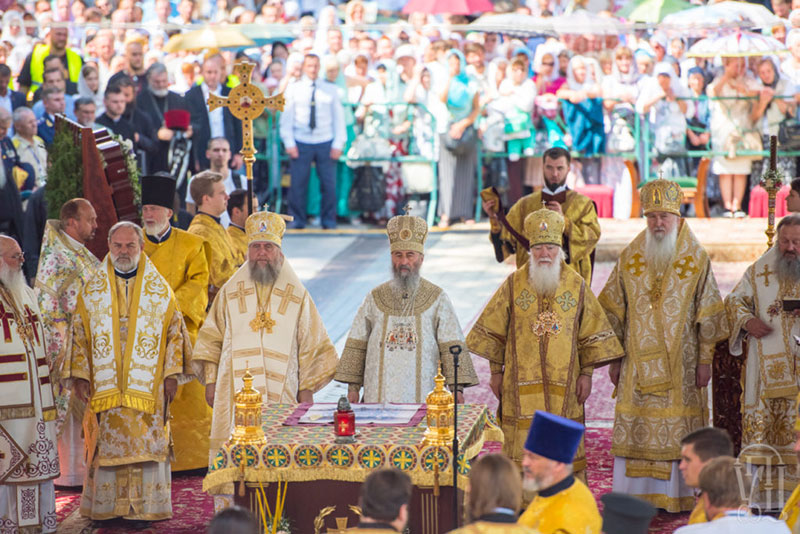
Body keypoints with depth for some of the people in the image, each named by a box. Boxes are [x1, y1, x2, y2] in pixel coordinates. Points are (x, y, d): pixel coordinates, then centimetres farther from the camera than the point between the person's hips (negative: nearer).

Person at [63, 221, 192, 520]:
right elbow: (79, 334, 8)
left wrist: (171, 373, -2)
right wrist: (79, 374, -1)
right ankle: (106, 506, 6)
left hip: (148, 387, -1)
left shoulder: (160, 288, 6)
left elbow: (175, 331, 6)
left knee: (147, 442, -4)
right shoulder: (92, 289, 8)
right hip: (104, 385, 1)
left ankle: (146, 506, 1)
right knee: (107, 446, -1)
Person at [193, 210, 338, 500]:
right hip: (236, 390, 1)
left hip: (280, 389, -1)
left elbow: (312, 345, 9)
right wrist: (210, 381, 5)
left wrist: (307, 388, 3)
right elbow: (211, 338, 13)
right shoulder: (231, 292, 11)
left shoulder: (296, 295, 8)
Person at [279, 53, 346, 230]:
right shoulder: (294, 89, 5)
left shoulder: (330, 89, 7)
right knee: (298, 183, -3)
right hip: (301, 143, -1)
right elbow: (286, 117, 5)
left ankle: (329, 221, 10)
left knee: (329, 183, -1)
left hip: (325, 143, 1)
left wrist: (338, 144, 0)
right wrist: (289, 143, -4)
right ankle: (297, 220, 9)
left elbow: (338, 117, 7)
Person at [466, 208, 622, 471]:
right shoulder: (514, 284, 2)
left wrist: (586, 373, 0)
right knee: (523, 447, -2)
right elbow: (493, 331, 7)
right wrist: (496, 372, 4)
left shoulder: (577, 286, 3)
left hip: (564, 384, 0)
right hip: (522, 386, 0)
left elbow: (592, 335, 6)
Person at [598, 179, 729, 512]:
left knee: (678, 430, 0)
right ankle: (635, 495, 6)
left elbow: (708, 315, 1)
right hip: (638, 361, 2)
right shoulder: (629, 258, 5)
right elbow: (614, 312, 8)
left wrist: (705, 359, -3)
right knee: (635, 427, 1)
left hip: (680, 362, -2)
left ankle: (679, 496, 8)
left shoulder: (696, 260, 0)